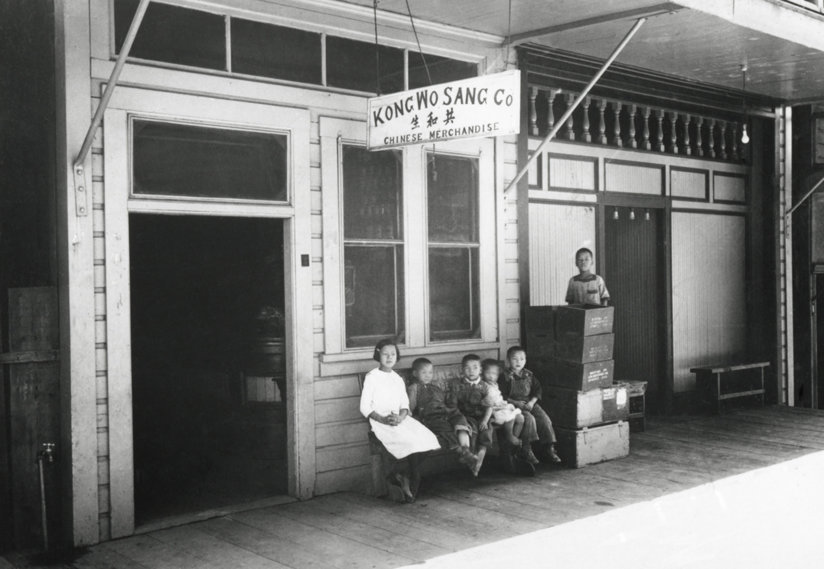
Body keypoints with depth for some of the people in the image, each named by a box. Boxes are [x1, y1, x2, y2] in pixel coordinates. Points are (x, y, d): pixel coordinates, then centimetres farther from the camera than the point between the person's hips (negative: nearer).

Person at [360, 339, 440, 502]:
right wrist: (383, 419, -18)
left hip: (399, 419, 5)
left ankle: (402, 477, -10)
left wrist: (400, 417, -11)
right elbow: (364, 407, -4)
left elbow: (404, 405, 12)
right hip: (379, 421, -5)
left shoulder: (398, 379, 17)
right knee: (404, 440, -31)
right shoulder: (371, 377, 0)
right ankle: (406, 482, -9)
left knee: (425, 437, -21)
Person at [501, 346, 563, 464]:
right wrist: (515, 402, -18)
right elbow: (502, 395, -7)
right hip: (513, 404, -5)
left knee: (545, 419, -15)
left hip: (530, 403, 5)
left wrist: (532, 402, -7)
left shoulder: (529, 375, 12)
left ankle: (549, 448, -7)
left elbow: (537, 390, 11)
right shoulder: (505, 377, -3)